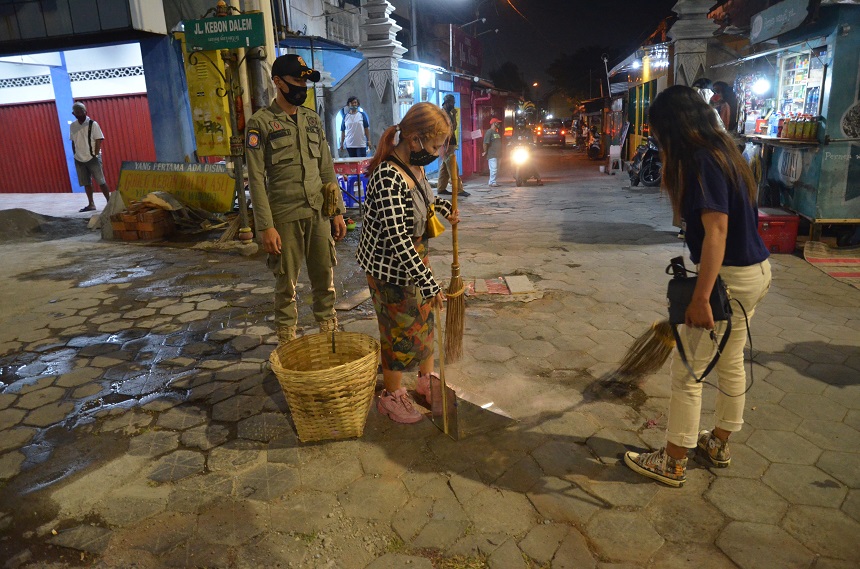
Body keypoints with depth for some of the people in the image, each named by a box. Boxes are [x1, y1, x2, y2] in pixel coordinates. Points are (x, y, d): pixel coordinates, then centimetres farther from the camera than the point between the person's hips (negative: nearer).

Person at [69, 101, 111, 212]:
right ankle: (91, 204, 15)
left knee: (101, 181, -4)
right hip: (79, 160, 5)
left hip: (92, 158, -5)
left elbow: (99, 140, -7)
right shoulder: (72, 126, 9)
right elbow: (73, 142, 14)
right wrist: (75, 155, 8)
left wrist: (96, 155, -11)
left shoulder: (92, 124, -5)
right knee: (86, 183, 8)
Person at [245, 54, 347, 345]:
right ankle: (287, 340, 20)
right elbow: (256, 178, -9)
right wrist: (266, 226, -14)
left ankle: (329, 330, 26)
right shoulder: (260, 122, -5)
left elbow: (327, 169, 13)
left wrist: (338, 211, 9)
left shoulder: (312, 119, 11)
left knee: (325, 277, 10)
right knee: (286, 283, 6)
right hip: (284, 217, -4)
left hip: (318, 213, 4)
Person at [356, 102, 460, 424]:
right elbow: (397, 240, -33)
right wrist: (429, 283, -29)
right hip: (391, 268, -9)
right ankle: (391, 397, 27)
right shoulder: (388, 177, -31)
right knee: (400, 331, 6)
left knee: (424, 319, 20)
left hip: (415, 256, 9)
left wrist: (444, 208, 4)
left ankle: (427, 379, 41)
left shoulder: (415, 166, -1)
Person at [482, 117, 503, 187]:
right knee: (493, 169, -12)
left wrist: (500, 151, 18)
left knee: (496, 169, 11)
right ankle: (492, 182, -6)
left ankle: (490, 182, 17)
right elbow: (485, 143, -16)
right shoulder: (489, 131, -11)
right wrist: (485, 151, -13)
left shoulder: (497, 132, 18)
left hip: (497, 154, 9)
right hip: (492, 154, -9)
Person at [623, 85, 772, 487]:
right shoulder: (722, 151, 10)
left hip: (729, 276, -10)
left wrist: (700, 298, -28)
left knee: (686, 371, 1)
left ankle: (673, 463, 15)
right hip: (756, 270, 10)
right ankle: (718, 444, 38)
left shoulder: (703, 161, -19)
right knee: (731, 361, 20)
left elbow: (716, 230, -28)